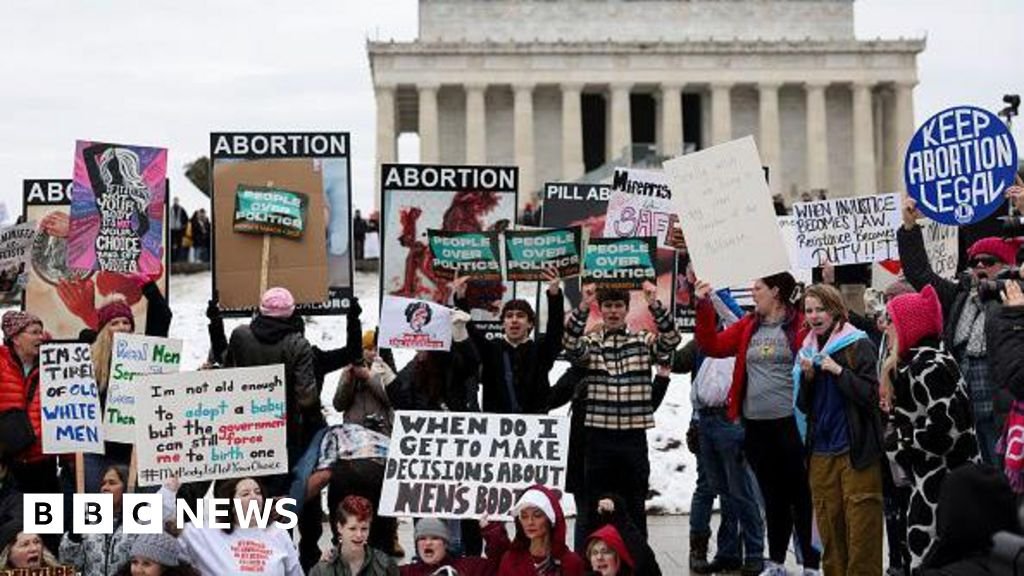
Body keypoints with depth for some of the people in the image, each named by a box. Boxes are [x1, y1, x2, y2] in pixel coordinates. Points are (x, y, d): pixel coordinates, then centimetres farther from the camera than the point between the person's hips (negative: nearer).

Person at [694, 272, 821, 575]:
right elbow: (713, 346, 9)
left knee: (800, 495, 2)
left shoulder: (800, 324, -5)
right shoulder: (748, 326, 11)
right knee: (773, 496, 15)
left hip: (790, 423, -5)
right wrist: (704, 307, 3)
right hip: (756, 425, 6)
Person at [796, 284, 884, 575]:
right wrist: (807, 377, -3)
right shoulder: (807, 350, 13)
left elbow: (871, 395, -11)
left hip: (856, 451, -5)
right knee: (829, 529, 6)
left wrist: (837, 370, -17)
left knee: (861, 529, -6)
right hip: (821, 452, 5)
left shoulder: (858, 345, -4)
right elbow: (803, 406, 13)